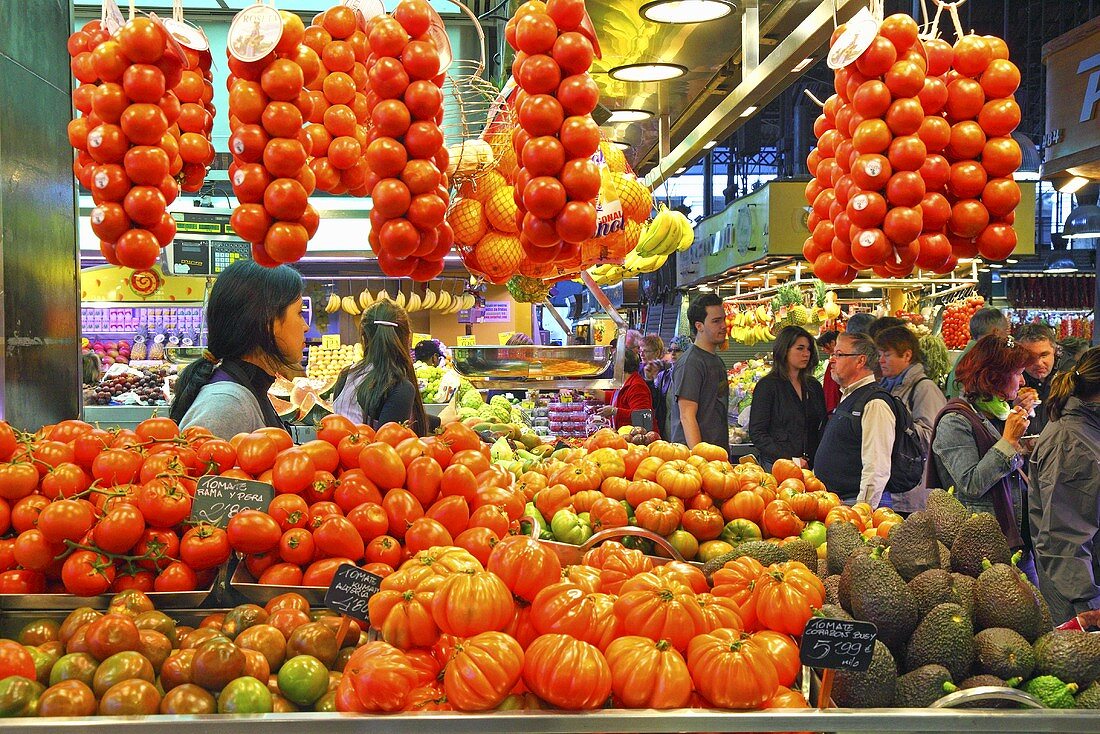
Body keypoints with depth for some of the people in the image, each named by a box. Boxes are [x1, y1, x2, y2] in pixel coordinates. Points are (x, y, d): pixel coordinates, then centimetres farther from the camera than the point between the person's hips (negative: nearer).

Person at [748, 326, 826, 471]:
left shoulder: (814, 386, 13)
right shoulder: (767, 385, -4)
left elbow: (822, 428, 16)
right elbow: (757, 433, -9)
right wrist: (790, 459, -16)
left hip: (812, 464, 5)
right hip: (776, 464, -5)